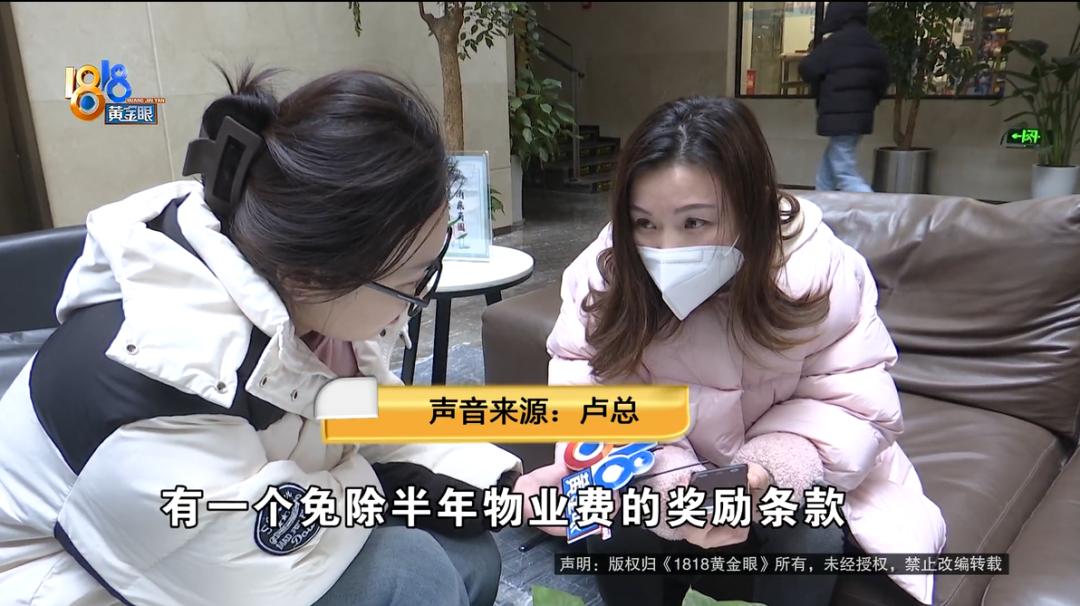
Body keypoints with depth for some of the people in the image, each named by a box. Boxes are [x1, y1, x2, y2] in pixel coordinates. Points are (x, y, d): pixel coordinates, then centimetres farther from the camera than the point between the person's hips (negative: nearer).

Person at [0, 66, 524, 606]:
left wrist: (498, 486, -13)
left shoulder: (299, 291, -16)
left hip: (223, 552, 7)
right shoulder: (160, 377, -39)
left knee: (468, 556, 0)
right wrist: (374, 482, -15)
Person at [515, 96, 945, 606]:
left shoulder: (818, 270, -25)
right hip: (670, 471, 1)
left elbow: (856, 406, -18)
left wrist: (774, 469, -37)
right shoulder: (604, 274, -24)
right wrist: (667, 480, -38)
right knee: (617, 533, -24)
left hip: (793, 478, 0)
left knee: (809, 542, -26)